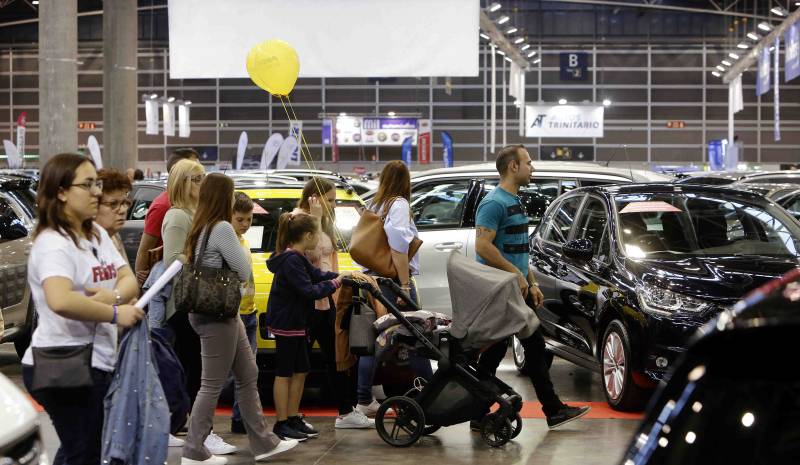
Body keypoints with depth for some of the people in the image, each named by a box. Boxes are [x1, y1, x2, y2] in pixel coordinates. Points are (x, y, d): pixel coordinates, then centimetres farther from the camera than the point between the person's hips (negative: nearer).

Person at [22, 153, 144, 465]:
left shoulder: (97, 234, 12)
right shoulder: (53, 243, -17)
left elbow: (129, 281, 9)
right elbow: (60, 301, -34)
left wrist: (114, 295, -14)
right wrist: (115, 314, -24)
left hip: (97, 363, 9)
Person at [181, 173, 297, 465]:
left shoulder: (200, 228, 11)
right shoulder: (222, 228, -17)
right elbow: (244, 271, -13)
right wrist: (230, 276, 4)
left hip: (223, 313, 10)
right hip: (217, 314, -10)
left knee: (248, 376, 15)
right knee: (213, 385, -2)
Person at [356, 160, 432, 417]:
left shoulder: (375, 206, 15)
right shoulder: (399, 204, -7)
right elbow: (398, 243, -21)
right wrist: (405, 284, -20)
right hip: (392, 279, -7)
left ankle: (364, 400, 11)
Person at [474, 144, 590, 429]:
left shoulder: (515, 203, 18)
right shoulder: (494, 203, -15)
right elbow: (482, 246, -23)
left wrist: (532, 283, 17)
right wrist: (516, 274, -20)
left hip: (518, 290, 10)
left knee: (535, 348, 10)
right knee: (493, 353, -4)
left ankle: (553, 411, 14)